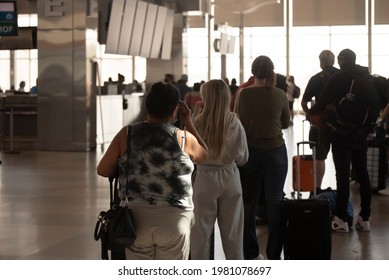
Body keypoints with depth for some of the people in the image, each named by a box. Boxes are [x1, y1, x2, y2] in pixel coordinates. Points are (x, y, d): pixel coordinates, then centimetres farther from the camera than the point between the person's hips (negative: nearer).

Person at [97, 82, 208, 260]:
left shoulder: (126, 135, -1)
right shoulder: (184, 138, -3)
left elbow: (103, 170, 4)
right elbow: (203, 155, 17)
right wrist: (189, 123, 20)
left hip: (136, 217, 2)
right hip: (173, 220, -2)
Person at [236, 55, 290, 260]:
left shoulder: (243, 94, -7)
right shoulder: (279, 94, -6)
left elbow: (239, 121, 4)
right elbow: (285, 123, 7)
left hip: (249, 151, 1)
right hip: (275, 152, -1)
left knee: (249, 203, 11)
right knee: (275, 203, 5)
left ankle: (250, 252, 17)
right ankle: (274, 254, 7)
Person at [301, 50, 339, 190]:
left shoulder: (316, 79, -5)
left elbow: (304, 102, -6)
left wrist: (309, 113, 10)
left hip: (321, 122, -2)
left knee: (320, 156, 5)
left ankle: (317, 188, 3)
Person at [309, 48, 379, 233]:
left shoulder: (338, 79, -10)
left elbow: (322, 103, -12)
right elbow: (376, 105, 9)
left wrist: (311, 112, 7)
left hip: (342, 134, -5)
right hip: (361, 133, 5)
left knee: (343, 176, -4)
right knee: (362, 174, 10)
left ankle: (341, 219, -4)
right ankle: (365, 218, 12)